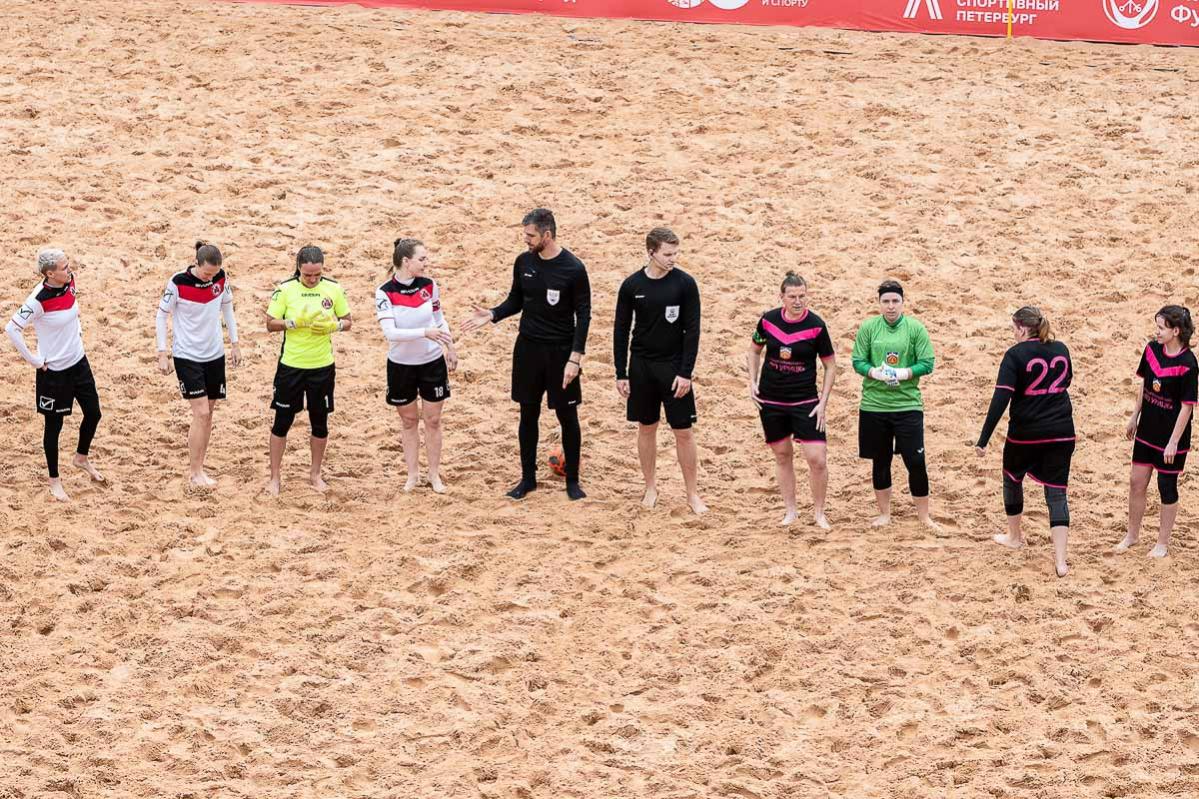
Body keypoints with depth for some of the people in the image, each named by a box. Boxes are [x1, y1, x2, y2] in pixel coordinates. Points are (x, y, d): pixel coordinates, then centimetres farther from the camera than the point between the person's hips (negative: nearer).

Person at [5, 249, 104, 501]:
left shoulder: (70, 282, -8)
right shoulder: (39, 300, -28)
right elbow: (12, 329, -25)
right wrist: (34, 361, -19)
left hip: (78, 362, 7)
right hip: (53, 371, -7)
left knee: (93, 413, 16)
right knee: (54, 425, 8)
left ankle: (81, 458, 43)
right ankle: (54, 480, 25)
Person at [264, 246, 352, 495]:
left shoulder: (333, 288, -2)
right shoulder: (285, 289, -8)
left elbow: (348, 321, 6)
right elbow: (271, 324, -6)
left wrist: (333, 326, -15)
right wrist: (295, 322, -22)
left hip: (323, 367, 2)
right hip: (291, 365, -2)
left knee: (320, 423, 10)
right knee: (282, 422, 3)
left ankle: (315, 474, 27)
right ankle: (274, 477, 13)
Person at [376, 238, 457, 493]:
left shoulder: (429, 285, -7)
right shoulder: (385, 292, -18)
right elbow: (390, 333, -27)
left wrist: (450, 349, 12)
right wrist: (425, 332, -35)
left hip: (433, 362, 2)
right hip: (401, 365, -2)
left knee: (432, 419, 8)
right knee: (408, 420, 11)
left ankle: (434, 474, 21)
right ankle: (413, 474, 25)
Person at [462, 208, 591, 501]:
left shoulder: (573, 269, -15)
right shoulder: (524, 262, 0)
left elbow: (583, 315, -11)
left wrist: (575, 358, -17)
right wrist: (492, 315, -7)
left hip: (560, 352, -4)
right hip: (528, 348, 4)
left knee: (567, 417, 4)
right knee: (528, 414, 11)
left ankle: (572, 481, 17)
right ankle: (528, 478, 22)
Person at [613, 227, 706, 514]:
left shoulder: (685, 284, -8)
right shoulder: (632, 285, -3)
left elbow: (692, 330, -7)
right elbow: (621, 331, 3)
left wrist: (685, 373, -12)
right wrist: (621, 374, 0)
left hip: (673, 367, -2)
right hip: (641, 366, 2)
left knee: (683, 432, 0)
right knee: (646, 428, 11)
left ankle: (692, 494, 10)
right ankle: (651, 488, 25)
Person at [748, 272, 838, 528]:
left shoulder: (816, 326, -11)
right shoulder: (768, 320, -5)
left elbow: (830, 366, -2)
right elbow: (755, 350, 14)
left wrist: (823, 403, -7)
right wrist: (753, 382, 2)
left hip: (805, 401, -2)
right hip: (770, 401, 2)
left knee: (817, 459, -9)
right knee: (782, 455, 11)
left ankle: (819, 512, 9)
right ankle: (790, 511, 23)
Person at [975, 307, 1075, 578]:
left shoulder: (1015, 354, -13)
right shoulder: (1061, 350, 3)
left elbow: (1000, 398, -19)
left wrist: (983, 440, -18)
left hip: (1025, 433, -3)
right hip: (1061, 433, 3)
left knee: (1012, 479, 24)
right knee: (1057, 493, 3)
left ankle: (1014, 536, 42)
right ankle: (1060, 560, -7)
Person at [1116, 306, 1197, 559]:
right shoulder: (1153, 350, -3)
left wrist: (1174, 442, -16)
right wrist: (1134, 417, 15)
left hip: (1171, 435, -6)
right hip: (1147, 429, 6)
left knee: (1167, 487, 7)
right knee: (1136, 482, 13)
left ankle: (1163, 543, 22)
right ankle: (1132, 535, 30)